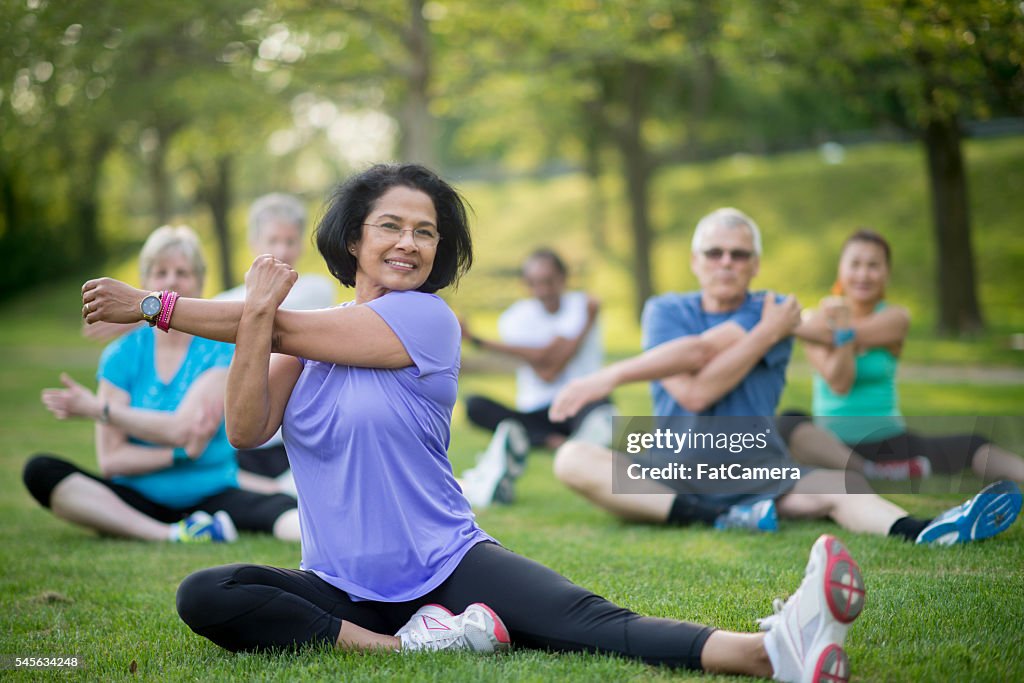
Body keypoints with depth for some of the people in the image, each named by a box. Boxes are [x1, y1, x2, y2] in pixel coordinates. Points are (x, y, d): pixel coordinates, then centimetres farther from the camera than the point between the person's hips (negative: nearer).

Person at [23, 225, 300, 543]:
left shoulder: (219, 349, 0)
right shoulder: (121, 355, 4)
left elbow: (181, 428, -13)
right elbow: (110, 459, -3)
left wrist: (98, 408, -10)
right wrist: (183, 452, -16)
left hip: (211, 494, -2)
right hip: (136, 502, 2)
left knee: (283, 509, -32)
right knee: (40, 471, -24)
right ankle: (170, 535, -34)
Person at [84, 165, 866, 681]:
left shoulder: (428, 320, -5)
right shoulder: (302, 338, 6)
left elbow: (291, 327, -8)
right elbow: (246, 431, -7)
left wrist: (152, 305, -3)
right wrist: (254, 312, -20)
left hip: (449, 565, -3)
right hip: (343, 589, 3)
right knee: (204, 596, -25)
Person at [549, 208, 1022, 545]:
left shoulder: (772, 313, 5)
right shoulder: (665, 311, 7)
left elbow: (702, 348, -15)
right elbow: (692, 393, -10)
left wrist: (613, 376, -14)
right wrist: (768, 333, -7)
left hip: (760, 476, 0)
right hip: (675, 479, 0)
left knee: (839, 486, -28)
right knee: (573, 459, -24)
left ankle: (921, 533, -59)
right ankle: (716, 520, -34)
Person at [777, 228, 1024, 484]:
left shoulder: (896, 318, 1)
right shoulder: (822, 317, -1)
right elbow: (838, 383, -14)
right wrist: (843, 327, -20)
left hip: (889, 441, 1)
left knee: (971, 446, -23)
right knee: (791, 423, -34)